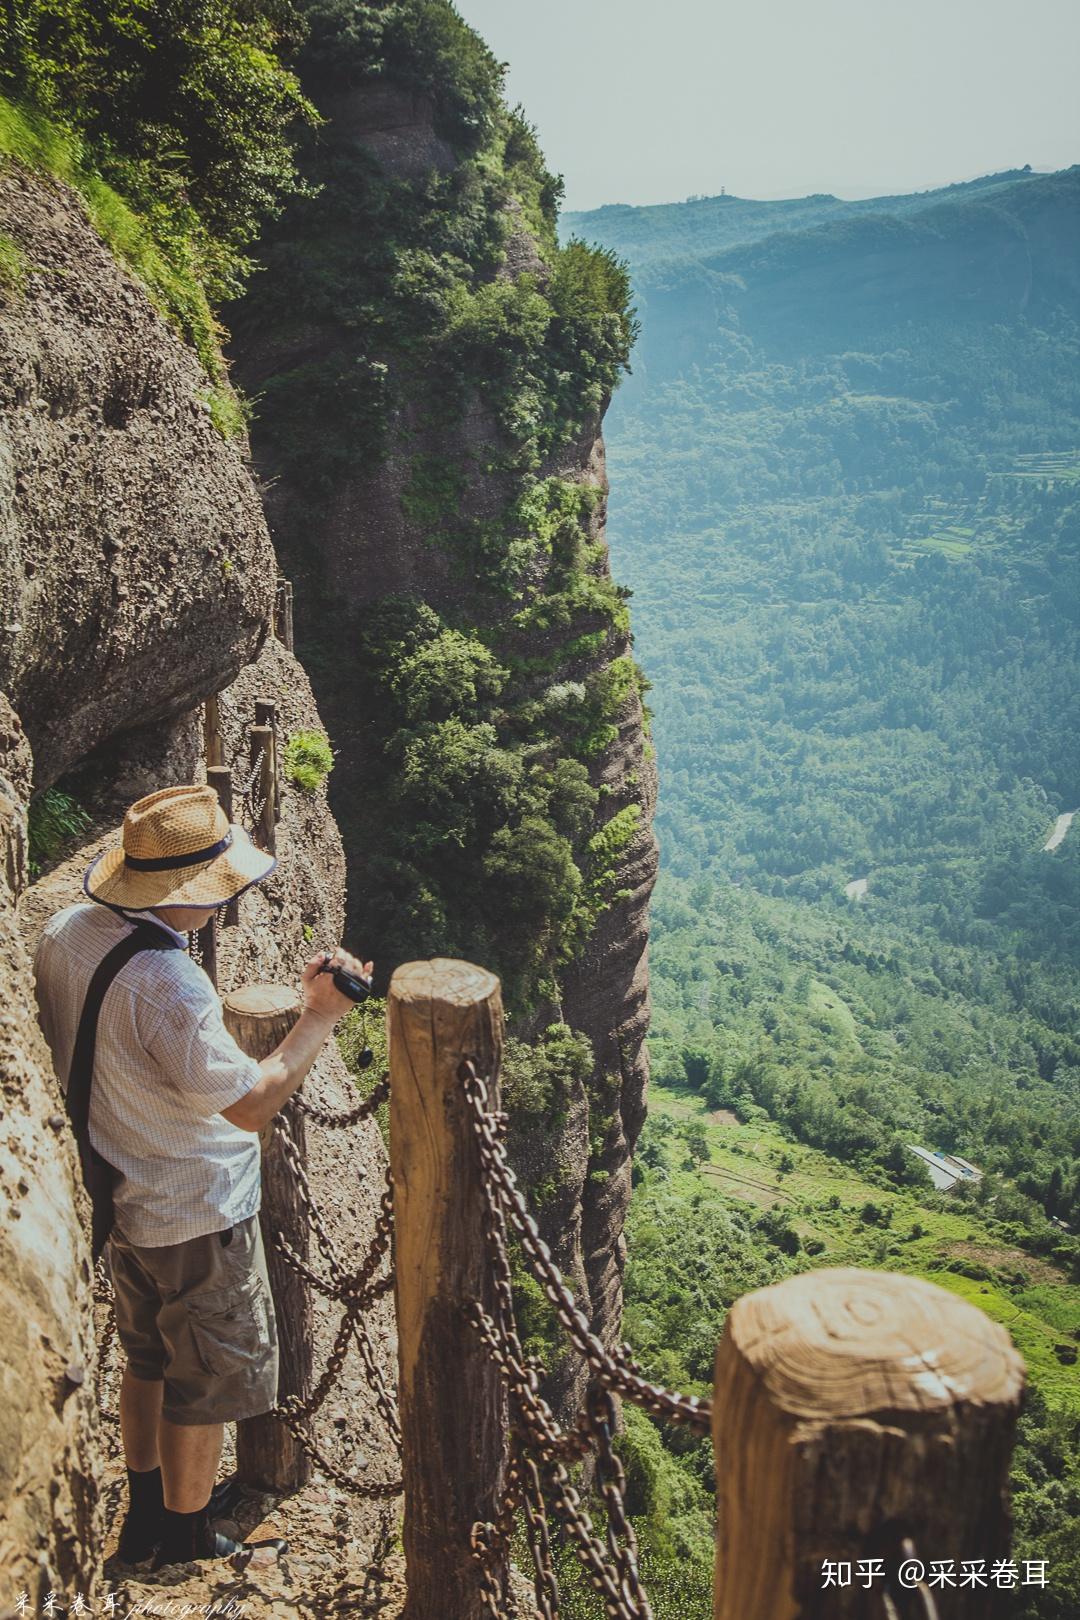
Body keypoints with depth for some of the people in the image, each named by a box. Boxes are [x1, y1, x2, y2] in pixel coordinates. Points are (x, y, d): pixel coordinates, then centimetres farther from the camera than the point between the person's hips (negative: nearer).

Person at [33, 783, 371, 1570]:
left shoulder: (66, 932, -7)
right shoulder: (168, 984, -34)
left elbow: (65, 1050, 8)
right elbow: (251, 1104, -28)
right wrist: (320, 1018, -21)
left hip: (119, 1200, 9)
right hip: (196, 1217, -8)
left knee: (148, 1359, 27)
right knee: (208, 1383, 13)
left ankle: (145, 1516, 46)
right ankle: (189, 1548, 31)